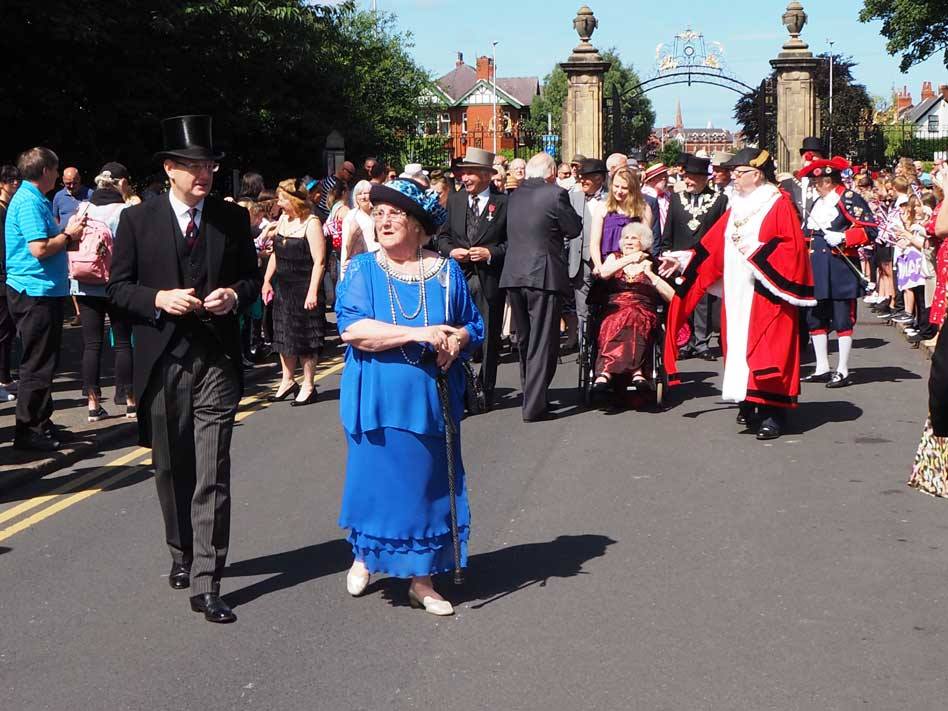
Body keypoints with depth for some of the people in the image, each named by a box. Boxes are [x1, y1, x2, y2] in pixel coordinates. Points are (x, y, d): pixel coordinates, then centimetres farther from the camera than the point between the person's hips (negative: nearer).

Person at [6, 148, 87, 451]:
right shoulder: (29, 202, -16)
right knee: (38, 365, -4)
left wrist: (66, 231, 7)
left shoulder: (32, 199, 16)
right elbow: (39, 249, -24)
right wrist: (68, 235, -11)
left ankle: (40, 423, 26)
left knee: (43, 361, 17)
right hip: (36, 292, -10)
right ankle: (28, 431, 3)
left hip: (41, 291, 10)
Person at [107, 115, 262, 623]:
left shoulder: (233, 218, 5)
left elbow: (252, 278, 12)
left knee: (212, 475, -7)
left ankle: (205, 583, -5)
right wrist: (159, 299, -16)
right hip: (162, 361, 1)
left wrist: (234, 295, -10)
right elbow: (118, 286, 2)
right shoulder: (138, 219, 1)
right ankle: (182, 555, 36)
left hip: (217, 360, 0)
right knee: (171, 468, 15)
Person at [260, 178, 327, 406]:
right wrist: (267, 280, 11)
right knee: (283, 334, 12)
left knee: (305, 336, 1)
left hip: (303, 287, -7)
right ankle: (288, 381, 25)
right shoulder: (282, 220, 9)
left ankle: (308, 385, 11)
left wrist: (312, 292, -21)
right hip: (282, 287, 7)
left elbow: (319, 261, -16)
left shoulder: (311, 223, -13)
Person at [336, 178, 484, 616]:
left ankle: (421, 580, 16)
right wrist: (420, 333, -21)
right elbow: (351, 328, -15)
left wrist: (457, 340, -13)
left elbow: (473, 327, 12)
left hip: (431, 400, 2)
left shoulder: (446, 272, 7)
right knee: (377, 479, 5)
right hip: (377, 401, -2)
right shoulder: (362, 271, 0)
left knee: (427, 485, 4)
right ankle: (365, 556, 32)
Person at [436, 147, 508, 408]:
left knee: (489, 337, 7)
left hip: (490, 278, -2)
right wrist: (450, 251, -4)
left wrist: (491, 253, -15)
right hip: (458, 275, 3)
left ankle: (485, 390, 18)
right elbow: (443, 234, 15)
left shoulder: (503, 203, -2)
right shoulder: (454, 200, 11)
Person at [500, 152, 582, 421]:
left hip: (514, 277, 6)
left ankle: (530, 395, 28)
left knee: (524, 341, 19)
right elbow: (575, 229, -3)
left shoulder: (514, 195, 8)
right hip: (544, 276, -6)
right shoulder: (555, 194, -11)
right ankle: (534, 406, -4)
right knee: (542, 343, -1)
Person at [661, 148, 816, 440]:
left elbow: (793, 246, -14)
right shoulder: (736, 207, 15)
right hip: (737, 292, 7)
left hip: (765, 293, -6)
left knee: (767, 349, -7)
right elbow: (712, 243, 17)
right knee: (739, 346, 6)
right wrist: (683, 259, 13)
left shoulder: (779, 204, -5)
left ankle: (772, 412, -4)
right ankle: (747, 404, 15)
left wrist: (757, 250, -17)